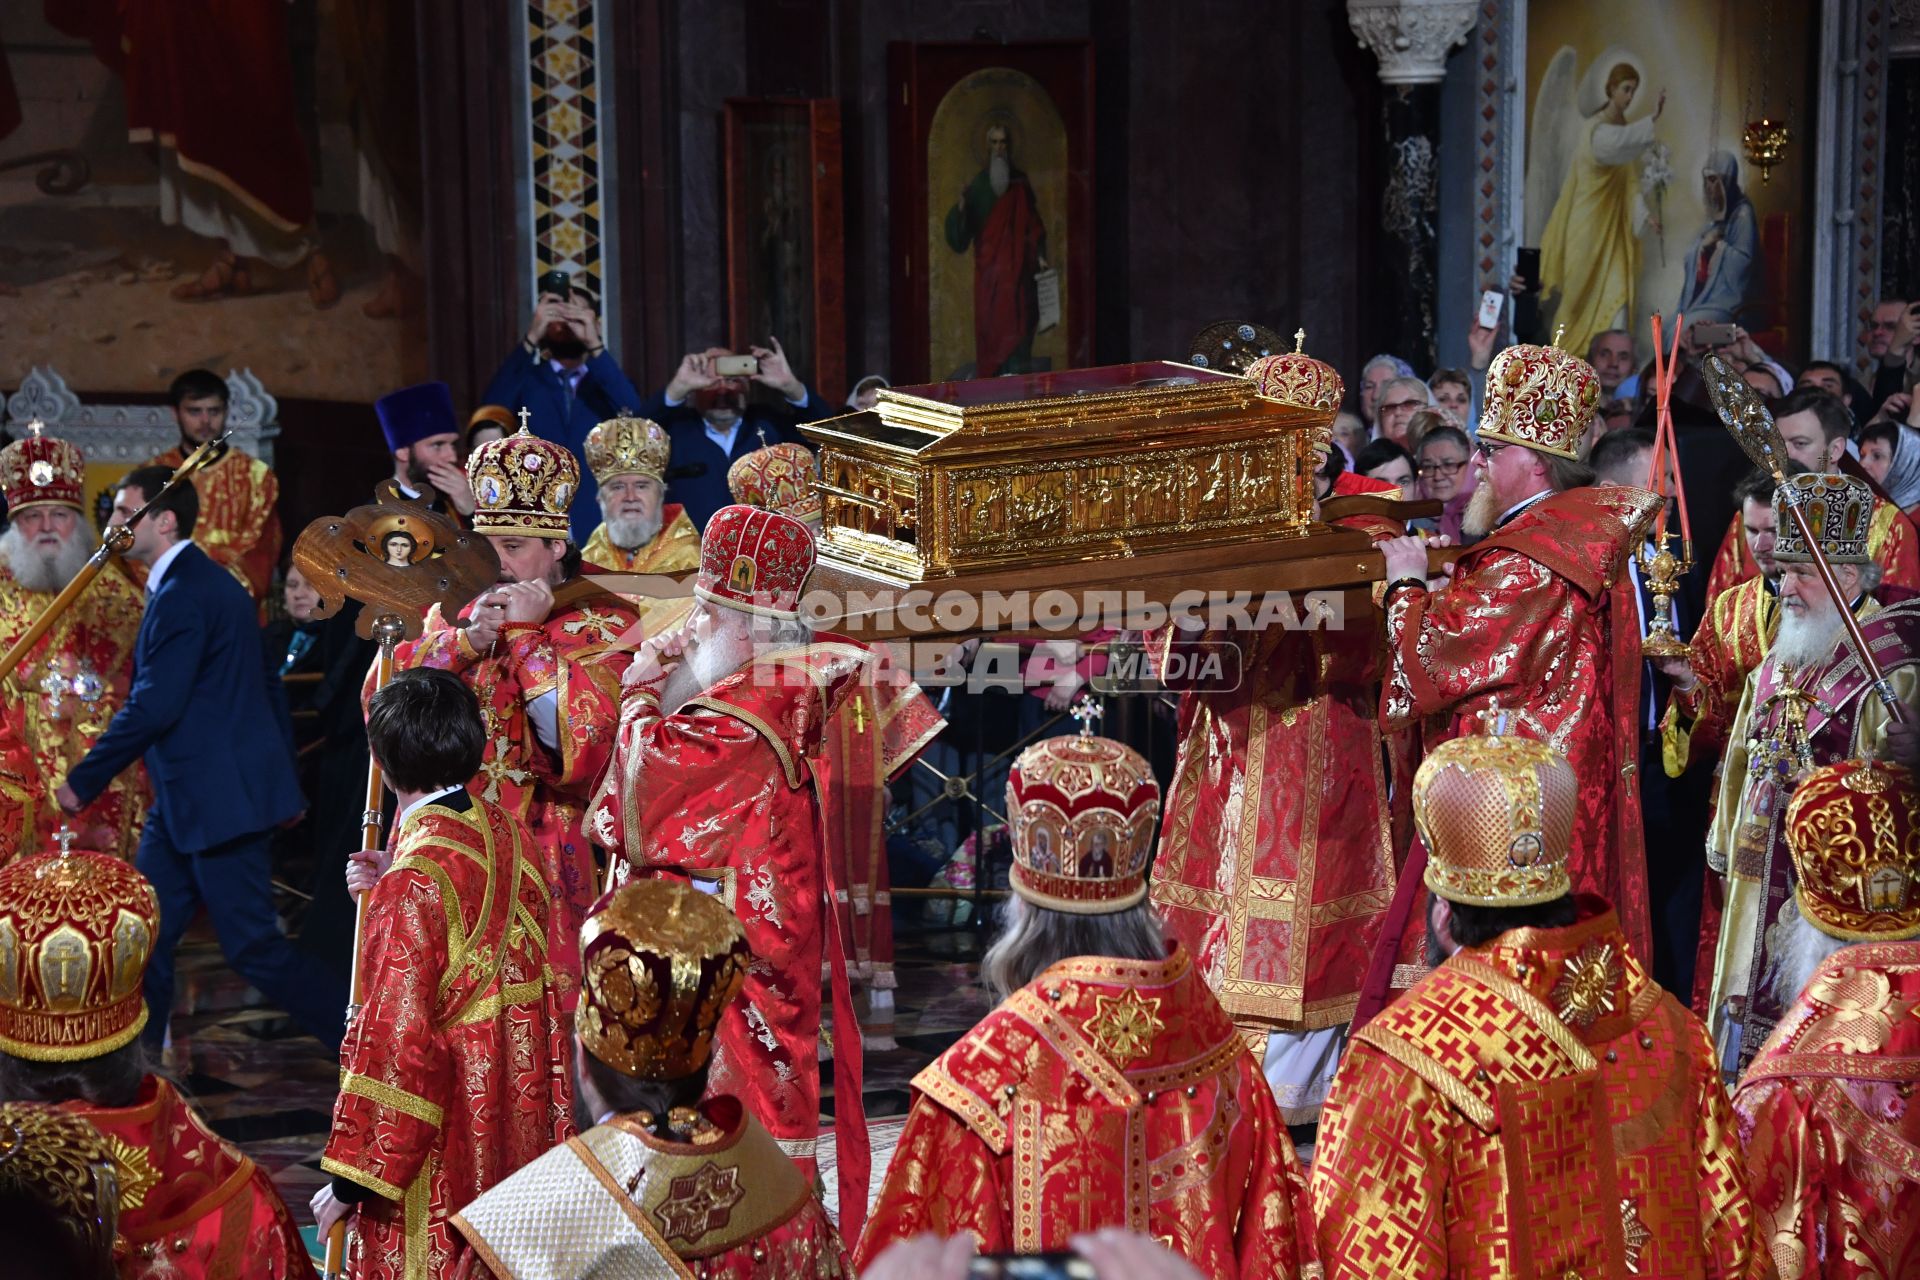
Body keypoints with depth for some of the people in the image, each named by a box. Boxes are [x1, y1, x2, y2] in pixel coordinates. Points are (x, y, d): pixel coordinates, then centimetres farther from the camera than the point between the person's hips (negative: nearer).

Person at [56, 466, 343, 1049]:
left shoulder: (183, 595, -18)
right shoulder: (202, 581, 13)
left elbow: (154, 706, -22)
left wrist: (83, 780, -13)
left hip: (220, 797, -10)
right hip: (187, 801, 10)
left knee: (253, 946, -5)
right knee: (146, 935, 12)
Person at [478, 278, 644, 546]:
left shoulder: (609, 382, 12)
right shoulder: (524, 380, 9)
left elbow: (637, 418, -10)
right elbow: (491, 411, -12)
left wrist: (594, 344, -19)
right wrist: (531, 338, -19)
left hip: (602, 531, 1)